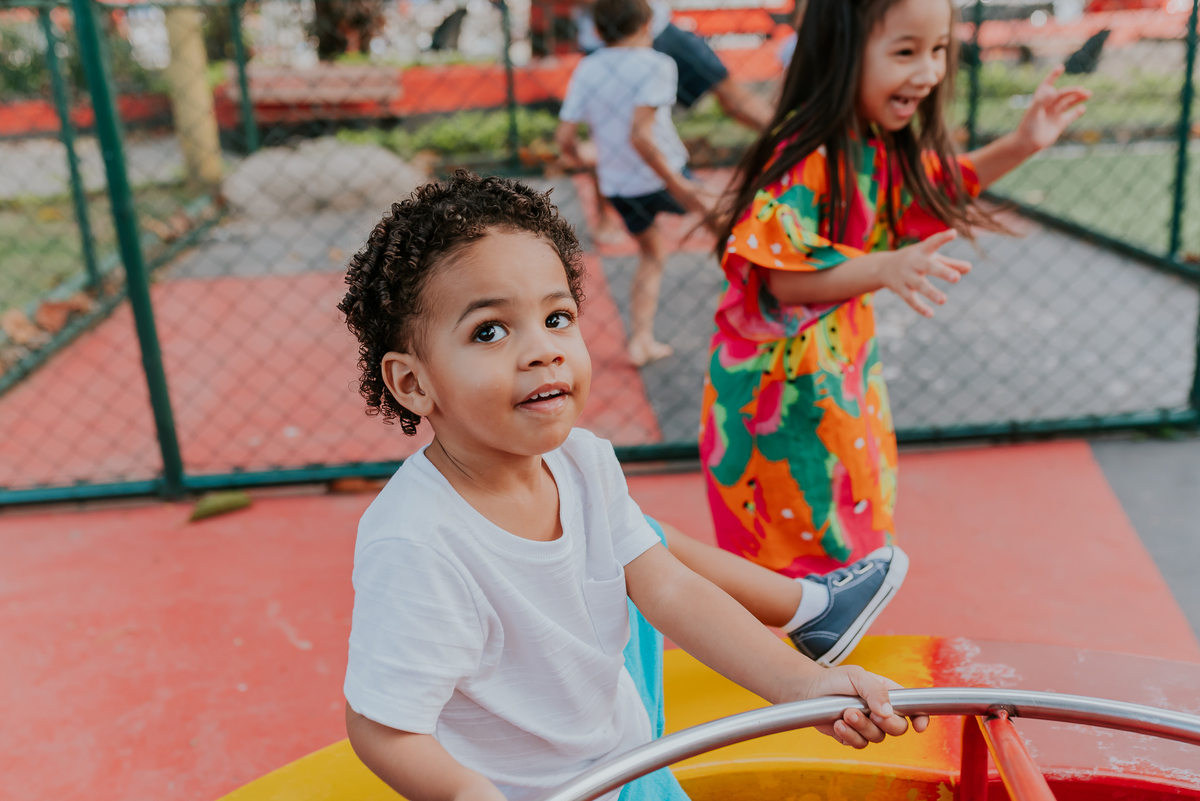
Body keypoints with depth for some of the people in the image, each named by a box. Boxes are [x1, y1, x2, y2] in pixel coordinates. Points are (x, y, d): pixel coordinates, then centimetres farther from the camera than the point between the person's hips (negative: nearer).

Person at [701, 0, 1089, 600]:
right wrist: (884, 269, -45)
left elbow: (934, 185, 18)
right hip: (782, 380, -8)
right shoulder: (806, 157, -29)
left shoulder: (885, 145, -1)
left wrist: (1021, 145, 6)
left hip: (845, 360, 8)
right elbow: (776, 277, -33)